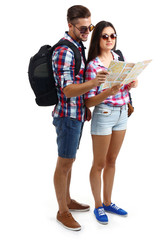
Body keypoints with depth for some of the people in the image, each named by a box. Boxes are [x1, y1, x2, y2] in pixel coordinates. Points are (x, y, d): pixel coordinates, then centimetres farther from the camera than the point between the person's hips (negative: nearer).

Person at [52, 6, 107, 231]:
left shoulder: (78, 47, 11)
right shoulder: (63, 52, -19)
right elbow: (67, 90, -25)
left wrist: (86, 107, 17)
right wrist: (93, 83, -41)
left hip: (77, 113, 9)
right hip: (68, 116, -9)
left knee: (69, 160, 18)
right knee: (64, 163, 1)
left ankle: (67, 201, 33)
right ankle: (63, 212, 14)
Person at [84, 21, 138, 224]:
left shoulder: (118, 57, 5)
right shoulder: (92, 66, -14)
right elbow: (89, 101, -16)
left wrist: (132, 84, -6)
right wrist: (109, 92, -31)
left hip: (122, 113, 7)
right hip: (104, 114, -6)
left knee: (111, 161, 16)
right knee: (99, 163, 6)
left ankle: (108, 202, 31)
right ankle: (98, 206, 22)